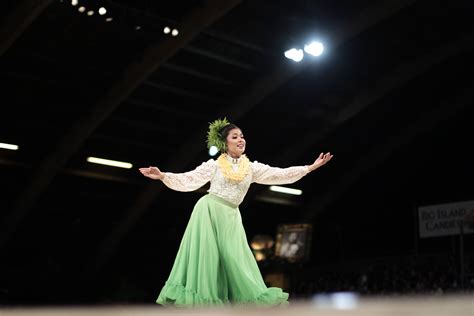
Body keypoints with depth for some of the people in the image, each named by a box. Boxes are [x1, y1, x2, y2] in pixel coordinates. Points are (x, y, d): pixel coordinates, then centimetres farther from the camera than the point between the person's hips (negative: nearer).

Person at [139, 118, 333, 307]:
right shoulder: (214, 165, 1)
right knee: (206, 256, -8)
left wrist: (311, 167, -2)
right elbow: (187, 181, -1)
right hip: (208, 211, -3)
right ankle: (200, 302, -6)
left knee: (234, 260, 0)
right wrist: (162, 176, -13)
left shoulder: (252, 168, 8)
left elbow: (280, 175, 3)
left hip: (229, 217, 3)